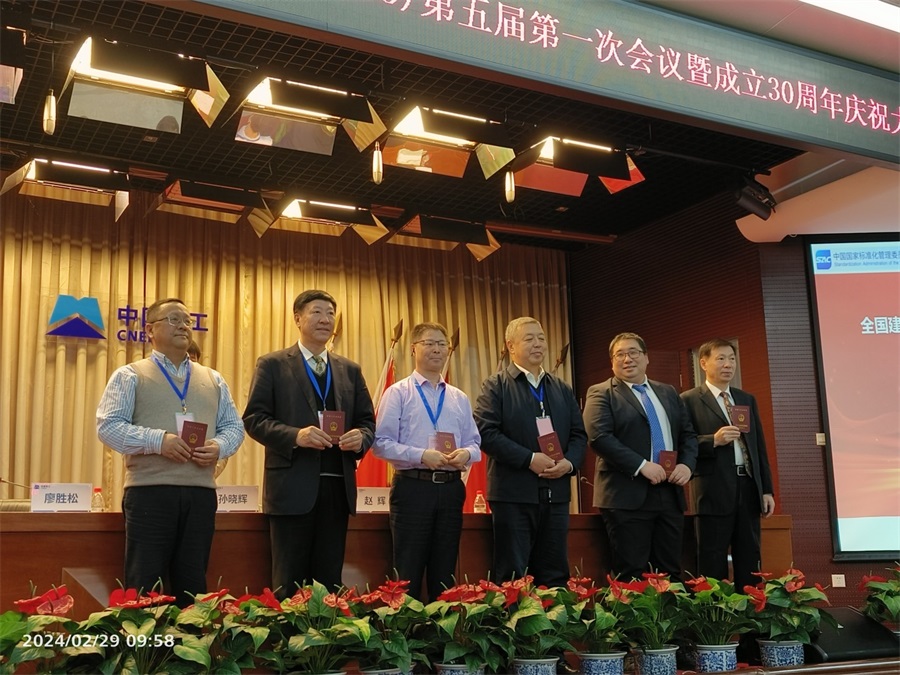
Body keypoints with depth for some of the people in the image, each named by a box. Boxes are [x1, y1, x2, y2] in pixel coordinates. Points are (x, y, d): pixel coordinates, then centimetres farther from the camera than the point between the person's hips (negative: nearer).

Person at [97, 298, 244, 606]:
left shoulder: (213, 380, 17)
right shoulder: (130, 376, 5)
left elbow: (234, 426, 17)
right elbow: (108, 426, -4)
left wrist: (219, 446, -6)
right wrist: (157, 440, -18)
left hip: (201, 493, 4)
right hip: (149, 492, -4)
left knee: (192, 583, 9)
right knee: (145, 585, -2)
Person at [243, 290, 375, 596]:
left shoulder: (350, 370, 16)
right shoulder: (272, 365, 3)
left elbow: (367, 420, 15)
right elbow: (253, 418, -4)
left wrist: (360, 438, -9)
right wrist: (295, 435, -19)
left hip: (338, 487, 4)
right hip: (293, 486, -4)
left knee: (330, 580, 8)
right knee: (289, 583, 2)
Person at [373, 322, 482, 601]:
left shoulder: (460, 399, 15)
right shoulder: (398, 393, 1)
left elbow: (474, 443, 14)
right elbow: (381, 442, -6)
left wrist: (466, 453, -9)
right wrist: (422, 455, -18)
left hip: (451, 488, 4)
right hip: (413, 486, -4)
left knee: (444, 572, 9)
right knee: (409, 574, 0)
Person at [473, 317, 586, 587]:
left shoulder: (562, 389, 17)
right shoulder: (496, 386, 0)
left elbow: (579, 434, 14)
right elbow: (486, 433, -12)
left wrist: (570, 462, -7)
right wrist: (530, 459, -17)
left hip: (556, 493, 5)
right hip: (514, 493, -5)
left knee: (555, 575, 9)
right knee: (511, 577, 1)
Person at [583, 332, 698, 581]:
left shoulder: (668, 393, 19)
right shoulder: (601, 394, 0)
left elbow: (688, 434, 18)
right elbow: (599, 437, -13)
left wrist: (687, 464, -3)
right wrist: (641, 465, -19)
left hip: (670, 493, 6)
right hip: (628, 496, -5)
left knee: (671, 573, 8)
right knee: (632, 576, -3)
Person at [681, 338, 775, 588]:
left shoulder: (747, 399, 17)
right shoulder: (689, 400, -1)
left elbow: (760, 446, 16)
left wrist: (767, 489, 11)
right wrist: (713, 440, -20)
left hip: (748, 488, 6)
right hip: (715, 491, -5)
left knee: (749, 563, 10)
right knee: (713, 565, 0)